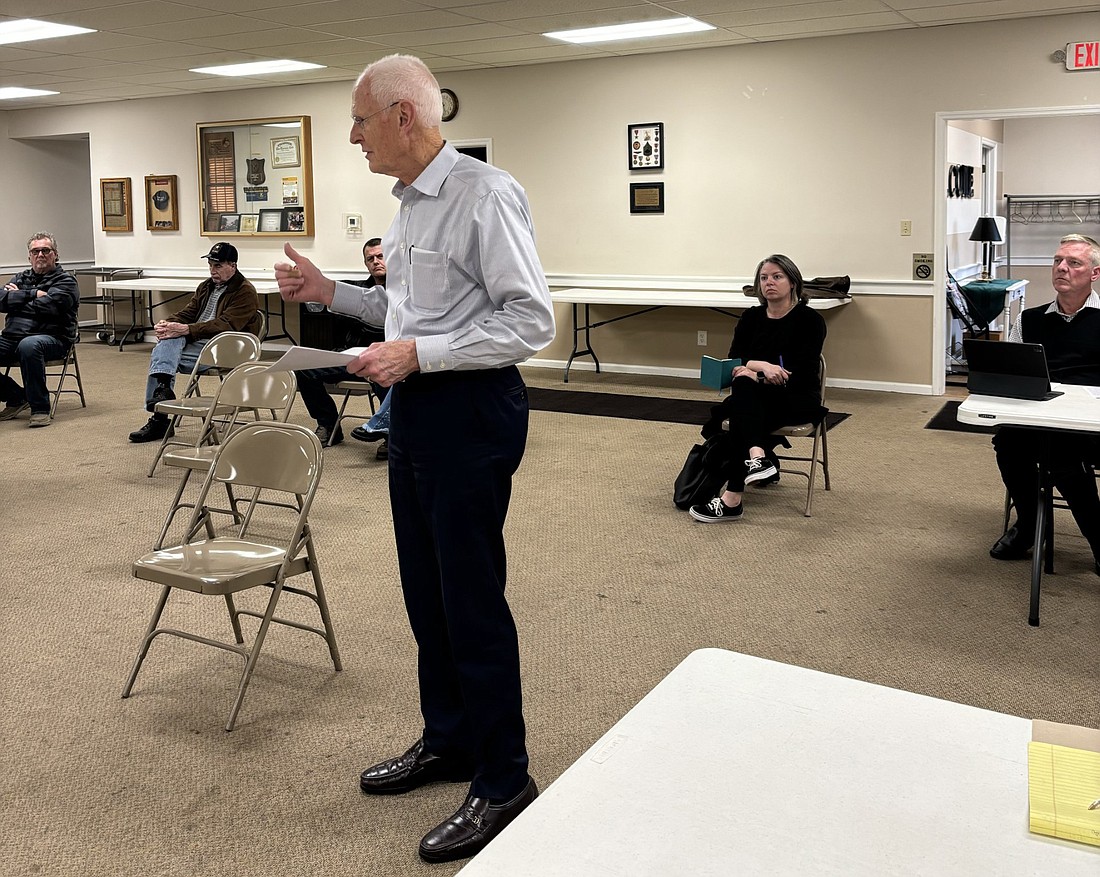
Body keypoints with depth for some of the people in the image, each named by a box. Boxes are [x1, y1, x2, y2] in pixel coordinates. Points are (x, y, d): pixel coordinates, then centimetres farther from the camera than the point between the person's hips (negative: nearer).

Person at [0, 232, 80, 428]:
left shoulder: (66, 281, 5)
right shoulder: (21, 278, 23)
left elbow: (47, 307, -13)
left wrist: (17, 297, 3)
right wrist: (32, 294, -4)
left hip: (51, 337, -6)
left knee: (28, 345, -39)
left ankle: (40, 408, -27)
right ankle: (16, 397, 5)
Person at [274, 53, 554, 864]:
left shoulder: (484, 195, -15)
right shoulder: (408, 203, 13)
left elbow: (530, 321, -20)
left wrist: (417, 354, -22)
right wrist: (330, 293, 13)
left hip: (470, 410, -9)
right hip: (414, 405, 9)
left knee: (472, 599, -2)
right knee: (425, 588, 17)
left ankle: (503, 782, 15)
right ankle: (448, 742, 35)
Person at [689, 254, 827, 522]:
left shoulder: (810, 320, -7)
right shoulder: (751, 318, 7)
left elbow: (803, 374, -15)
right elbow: (734, 361, -3)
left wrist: (756, 375, -24)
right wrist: (761, 365, -24)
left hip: (798, 400, -4)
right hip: (756, 400, 4)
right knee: (744, 385, -33)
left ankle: (732, 499, -42)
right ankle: (757, 457, -51)